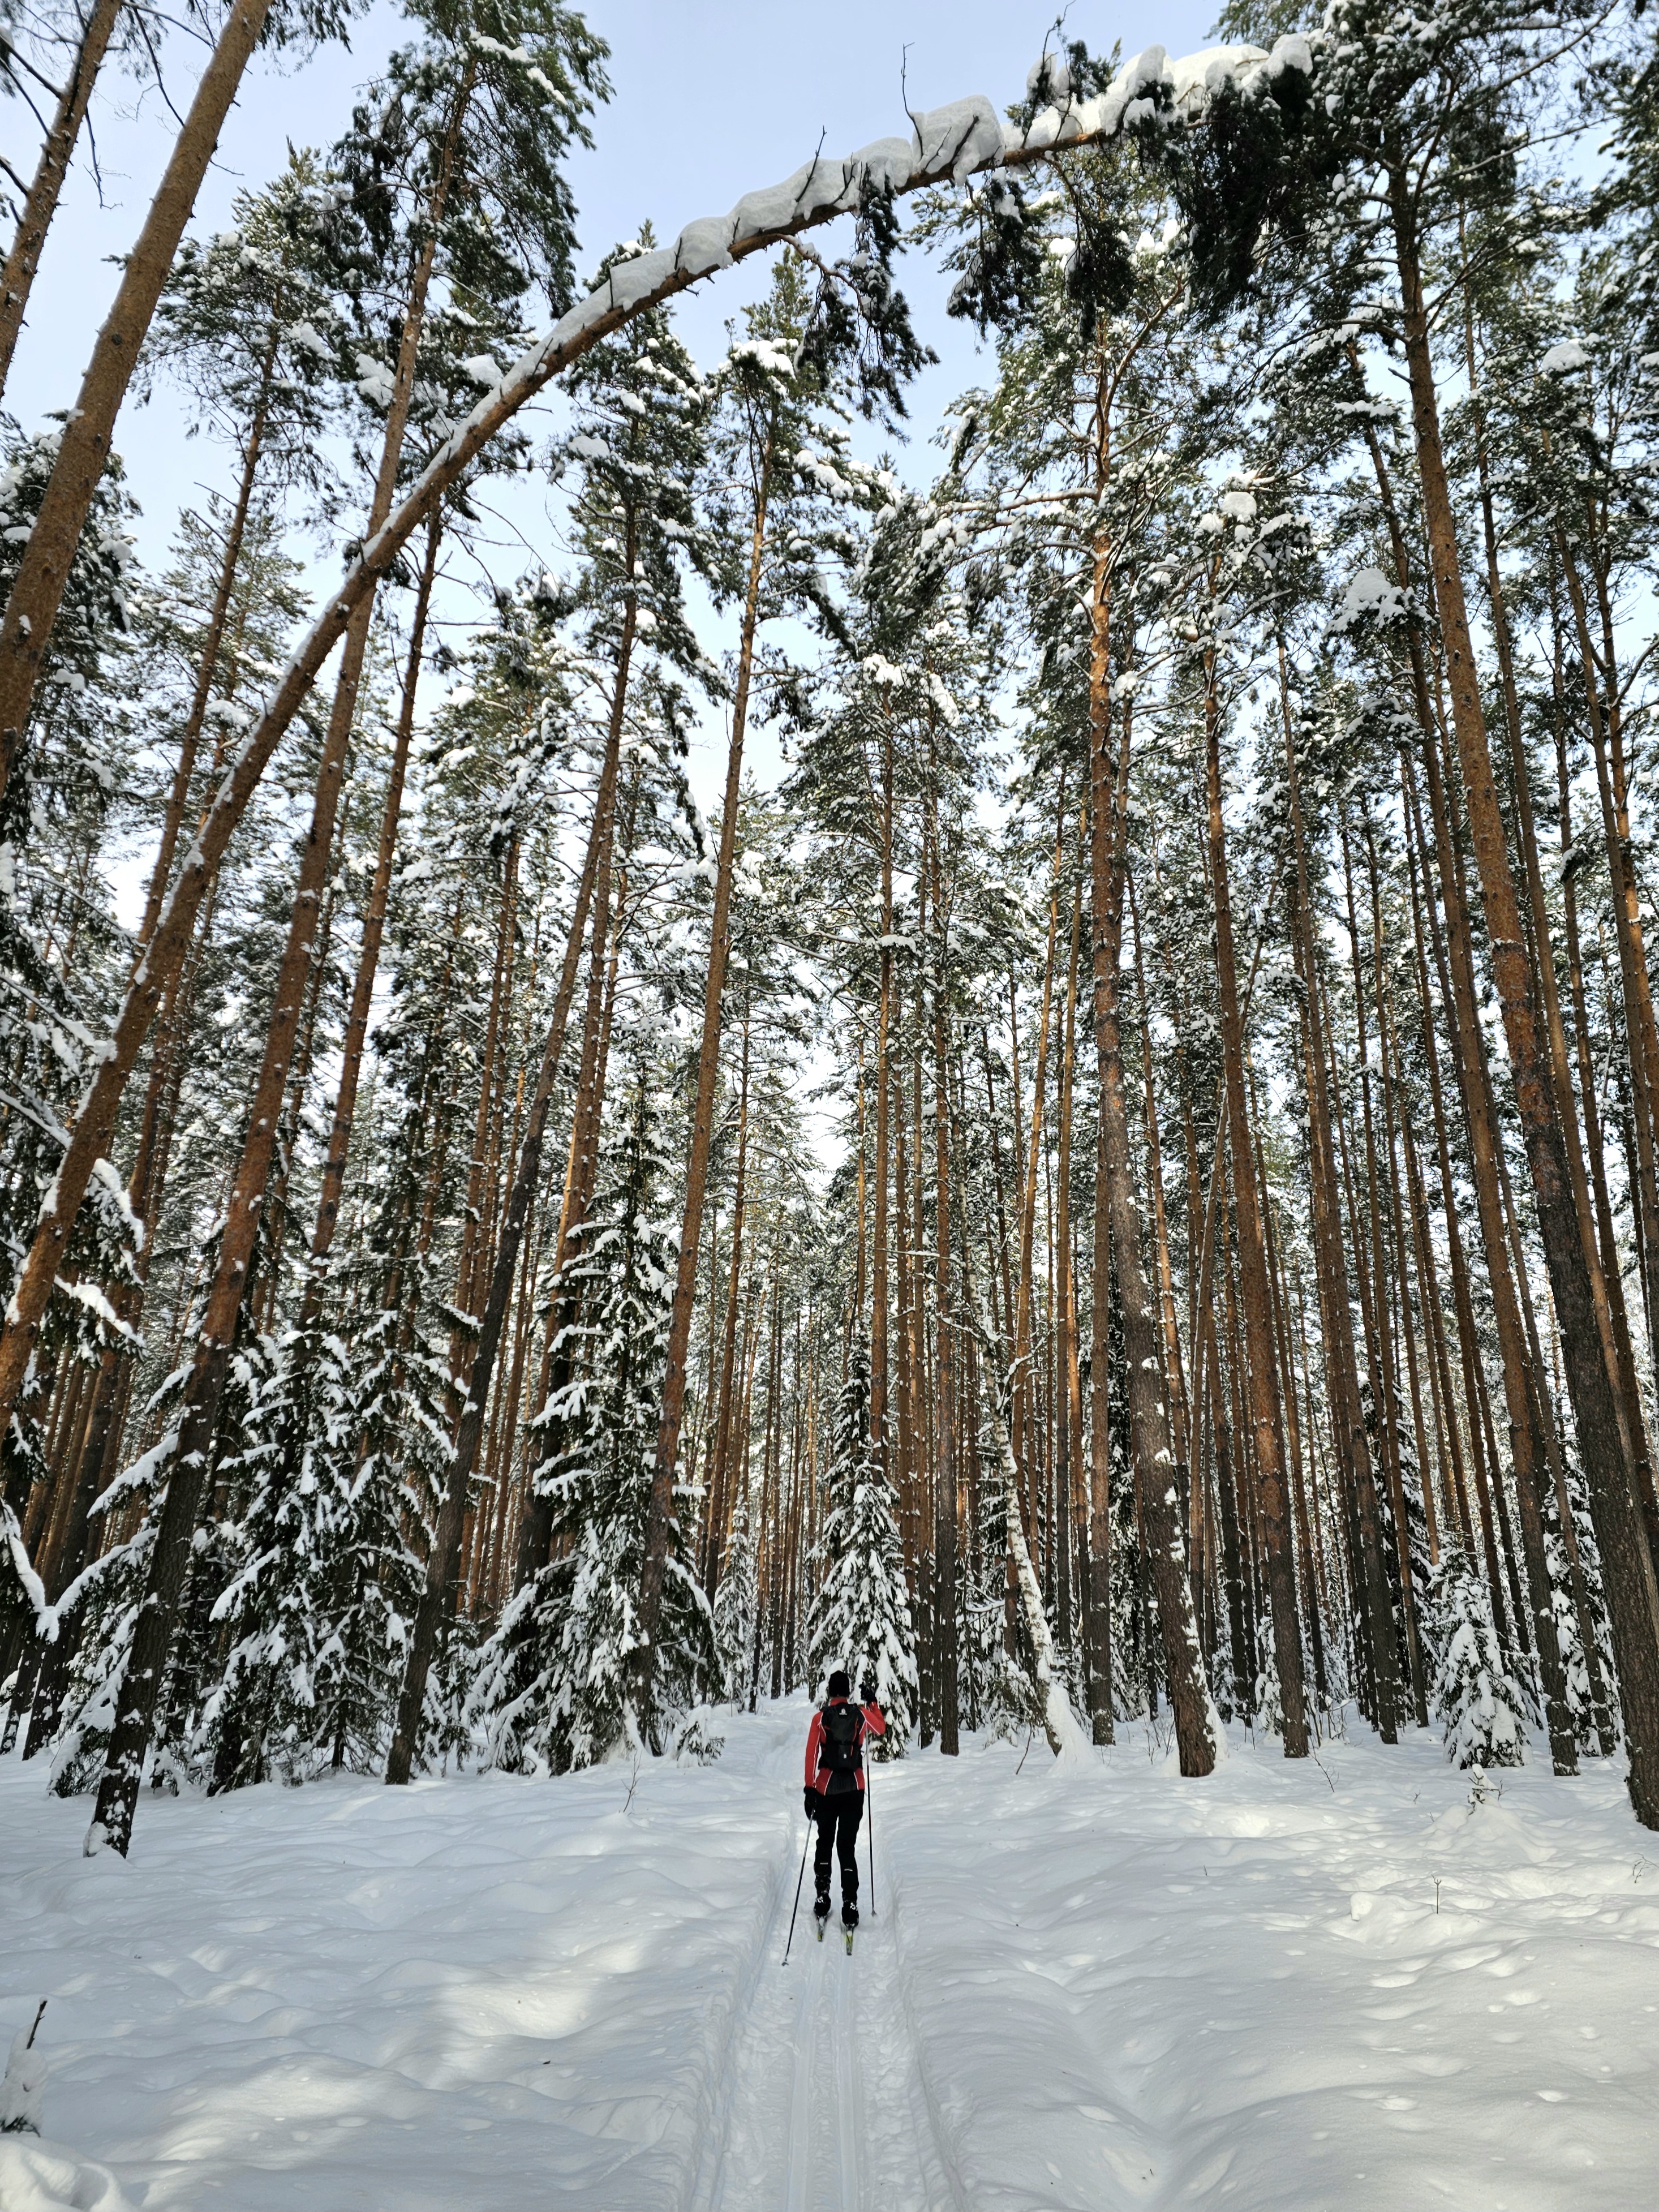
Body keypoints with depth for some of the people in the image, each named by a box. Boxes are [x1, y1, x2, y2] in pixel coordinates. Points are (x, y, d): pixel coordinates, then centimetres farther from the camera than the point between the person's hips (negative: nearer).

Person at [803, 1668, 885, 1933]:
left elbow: (811, 1755, -7)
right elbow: (882, 1728, 19)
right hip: (854, 1789, 1)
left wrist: (810, 1790, -2)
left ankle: (822, 1900, 14)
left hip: (826, 1789, -1)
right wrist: (872, 1701, 27)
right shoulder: (862, 1715, -2)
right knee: (847, 1846, 5)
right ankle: (850, 1906, -2)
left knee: (824, 1844, 16)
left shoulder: (820, 1718, -6)